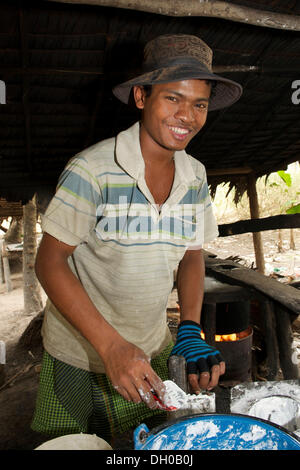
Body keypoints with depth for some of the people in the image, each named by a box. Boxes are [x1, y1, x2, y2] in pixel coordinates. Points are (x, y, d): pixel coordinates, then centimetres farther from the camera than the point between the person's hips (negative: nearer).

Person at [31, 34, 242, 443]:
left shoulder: (195, 175, -5)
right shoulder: (92, 170, -22)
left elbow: (192, 254, 3)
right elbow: (50, 262, -20)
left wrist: (190, 331, -11)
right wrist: (111, 346, -27)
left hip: (153, 350, 4)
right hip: (78, 354, -4)